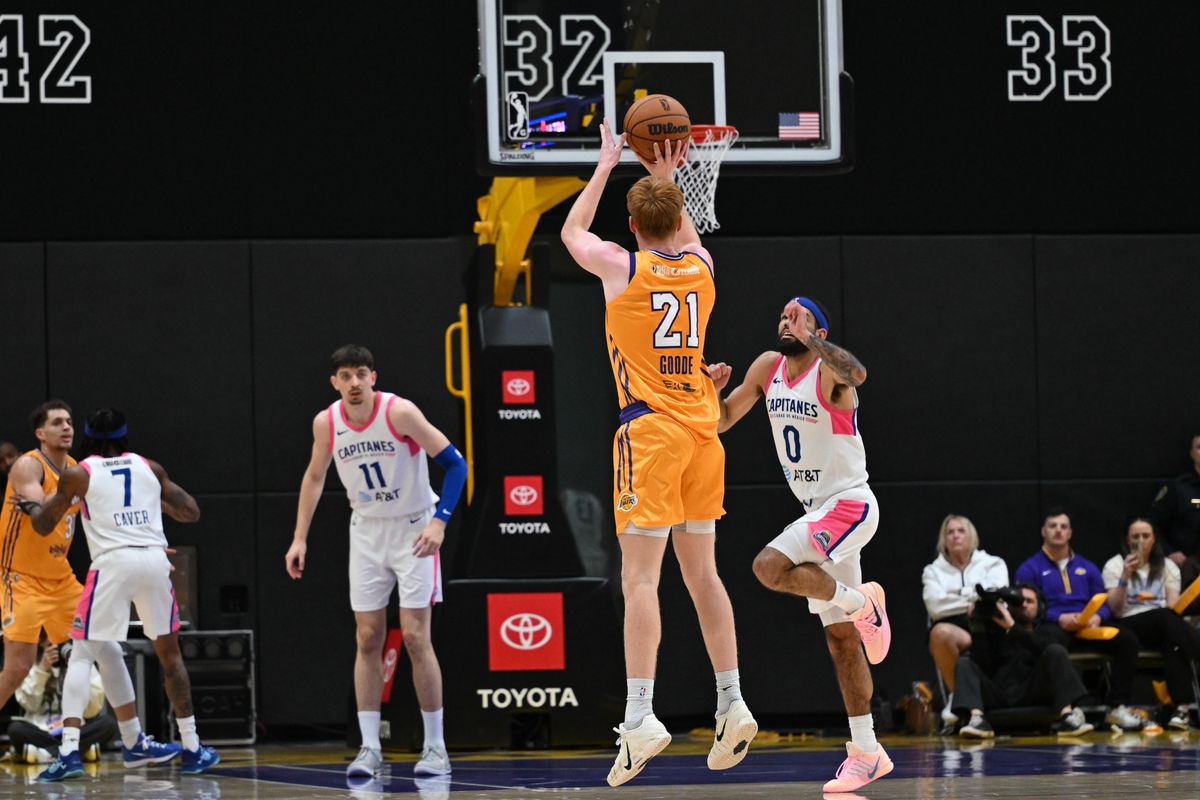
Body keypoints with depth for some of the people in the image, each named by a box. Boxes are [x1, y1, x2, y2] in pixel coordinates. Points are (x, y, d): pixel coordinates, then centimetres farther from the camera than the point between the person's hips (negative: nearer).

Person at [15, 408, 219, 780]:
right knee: (169, 652, 19)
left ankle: (69, 751, -13)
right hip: (155, 559, 3)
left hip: (113, 562, -3)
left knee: (81, 655, 3)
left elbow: (44, 526, 17)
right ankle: (192, 749, 21)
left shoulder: (78, 474, 9)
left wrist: (32, 507, 39)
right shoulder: (149, 467, 16)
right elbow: (191, 512, 19)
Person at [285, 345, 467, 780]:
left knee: (415, 637, -8)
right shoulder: (326, 423, -7)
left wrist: (439, 521, -26)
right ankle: (370, 747, 4)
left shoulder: (399, 412, -21)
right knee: (368, 640, 1)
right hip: (366, 532, 4)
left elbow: (454, 463, -17)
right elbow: (314, 476, 11)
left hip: (414, 529, -4)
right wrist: (299, 539, 8)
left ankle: (435, 745, 0)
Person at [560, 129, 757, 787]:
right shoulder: (701, 266, 7)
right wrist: (666, 180, 38)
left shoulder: (621, 266, -5)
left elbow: (571, 231, 17)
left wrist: (607, 164, 25)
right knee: (701, 572, 13)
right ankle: (732, 706, 13)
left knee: (640, 577, -11)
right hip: (702, 431, 5)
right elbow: (685, 237, 34)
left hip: (649, 430, -5)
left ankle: (640, 718, -20)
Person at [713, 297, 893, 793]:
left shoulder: (829, 369, -15)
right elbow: (722, 421, 10)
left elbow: (857, 374, -39)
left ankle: (860, 602, -8)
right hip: (819, 513, 8)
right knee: (840, 638, 9)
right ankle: (866, 753, 13)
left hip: (849, 506, -8)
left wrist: (810, 340, -41)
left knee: (770, 567, -29)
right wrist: (713, 391, -9)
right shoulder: (768, 367, 6)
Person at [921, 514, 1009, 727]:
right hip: (950, 628, 1)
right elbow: (935, 606, 2)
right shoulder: (933, 571, 21)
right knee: (940, 632, -39)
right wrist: (971, 600, 2)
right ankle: (955, 695, -22)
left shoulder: (992, 564, 20)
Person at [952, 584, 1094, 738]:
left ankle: (1067, 716, -38)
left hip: (1033, 695, -1)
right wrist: (980, 628, -4)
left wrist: (1012, 627, -14)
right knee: (965, 664, -14)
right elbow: (983, 667, 2)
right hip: (998, 699, 1)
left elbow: (1043, 647, -8)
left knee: (1056, 651, -17)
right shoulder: (995, 630, 20)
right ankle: (977, 719, -42)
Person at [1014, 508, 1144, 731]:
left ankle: (1118, 708, -23)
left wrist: (1097, 617, -8)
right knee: (1050, 644, -42)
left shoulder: (1087, 568, 24)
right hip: (1053, 626, -4)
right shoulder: (1030, 569, 11)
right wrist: (1060, 618, -16)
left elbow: (1104, 603, 18)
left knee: (1127, 639, -24)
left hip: (1087, 627, 4)